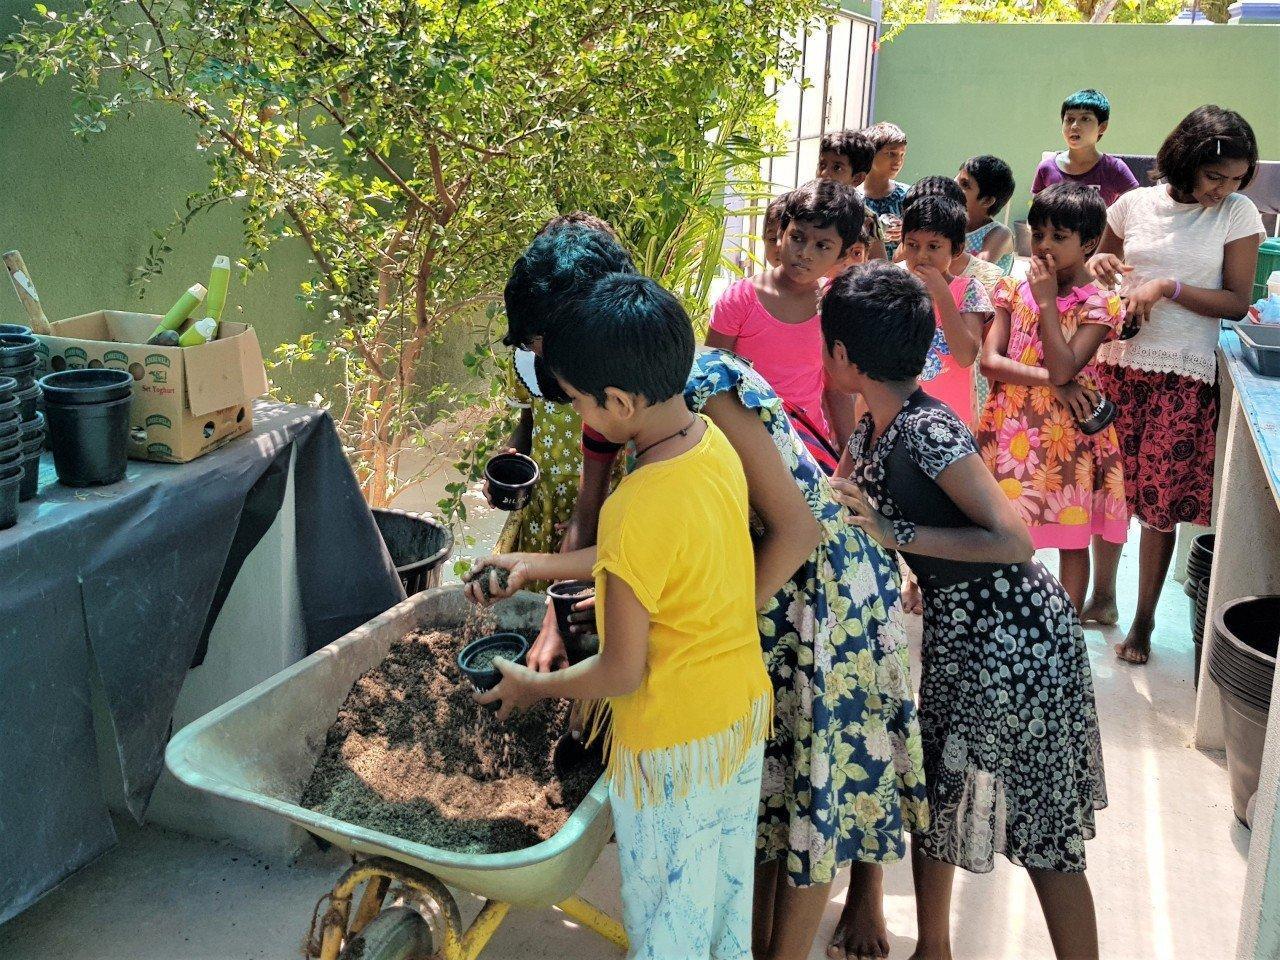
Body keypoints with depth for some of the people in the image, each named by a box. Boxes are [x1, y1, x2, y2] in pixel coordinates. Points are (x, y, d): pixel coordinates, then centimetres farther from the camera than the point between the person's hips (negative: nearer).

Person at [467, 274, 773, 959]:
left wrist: (533, 687, -5)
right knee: (727, 890, 28)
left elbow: (622, 673, -23)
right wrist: (540, 566, 11)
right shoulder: (713, 443, -8)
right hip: (745, 710, 8)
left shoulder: (637, 511, -32)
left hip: (673, 747, -7)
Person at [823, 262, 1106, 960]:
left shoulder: (927, 430, -23)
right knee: (934, 795, 20)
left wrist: (896, 533, -26)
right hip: (952, 633, 9)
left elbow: (1013, 541, -26)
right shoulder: (869, 435, 4)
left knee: (1043, 832, 3)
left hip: (1017, 636, -9)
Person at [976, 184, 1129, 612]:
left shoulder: (1099, 304, -7)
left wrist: (1047, 301, -17)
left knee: (1072, 539, 7)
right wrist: (1051, 381, -18)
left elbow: (1064, 368, -20)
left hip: (1067, 432, -3)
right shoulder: (1014, 290, 3)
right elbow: (989, 360, -7)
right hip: (1011, 427, 3)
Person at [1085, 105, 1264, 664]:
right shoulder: (1134, 205, 2)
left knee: (1161, 503, 3)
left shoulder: (1238, 215, -2)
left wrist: (1168, 287, -17)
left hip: (1184, 376, -2)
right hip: (1117, 364, 2)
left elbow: (1237, 303, -4)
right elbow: (1099, 265, 16)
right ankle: (1102, 598, 32)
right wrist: (1098, 264, -7)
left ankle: (1144, 623, 19)